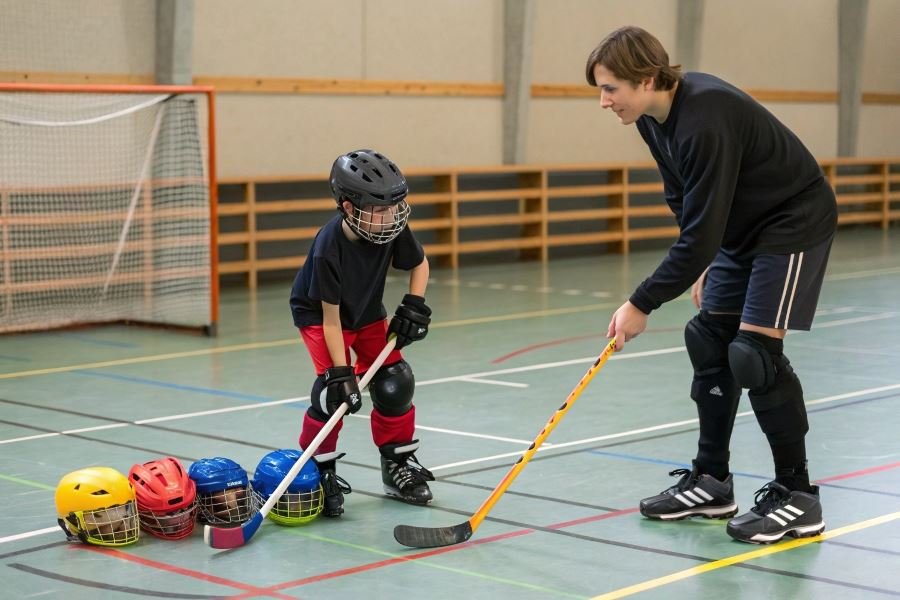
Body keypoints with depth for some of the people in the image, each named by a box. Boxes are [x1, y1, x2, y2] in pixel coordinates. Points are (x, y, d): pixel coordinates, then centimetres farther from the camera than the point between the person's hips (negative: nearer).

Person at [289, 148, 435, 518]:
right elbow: (331, 316, -29)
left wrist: (414, 304, -15)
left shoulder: (393, 229, -23)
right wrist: (340, 371, -30)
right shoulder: (329, 247, -36)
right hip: (319, 314, -5)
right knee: (334, 390, -20)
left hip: (368, 313, 5)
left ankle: (399, 467, 14)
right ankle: (319, 473, -4)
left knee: (394, 383, -3)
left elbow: (419, 264, -1)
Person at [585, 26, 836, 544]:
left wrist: (642, 305, -28)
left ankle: (797, 499, -4)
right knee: (709, 341, 7)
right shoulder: (654, 118, -5)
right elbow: (684, 200, 11)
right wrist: (701, 266, 7)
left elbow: (700, 233, -33)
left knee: (755, 352, -14)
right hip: (741, 225, 9)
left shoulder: (704, 121, -33)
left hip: (796, 221, -9)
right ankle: (711, 483, 16)